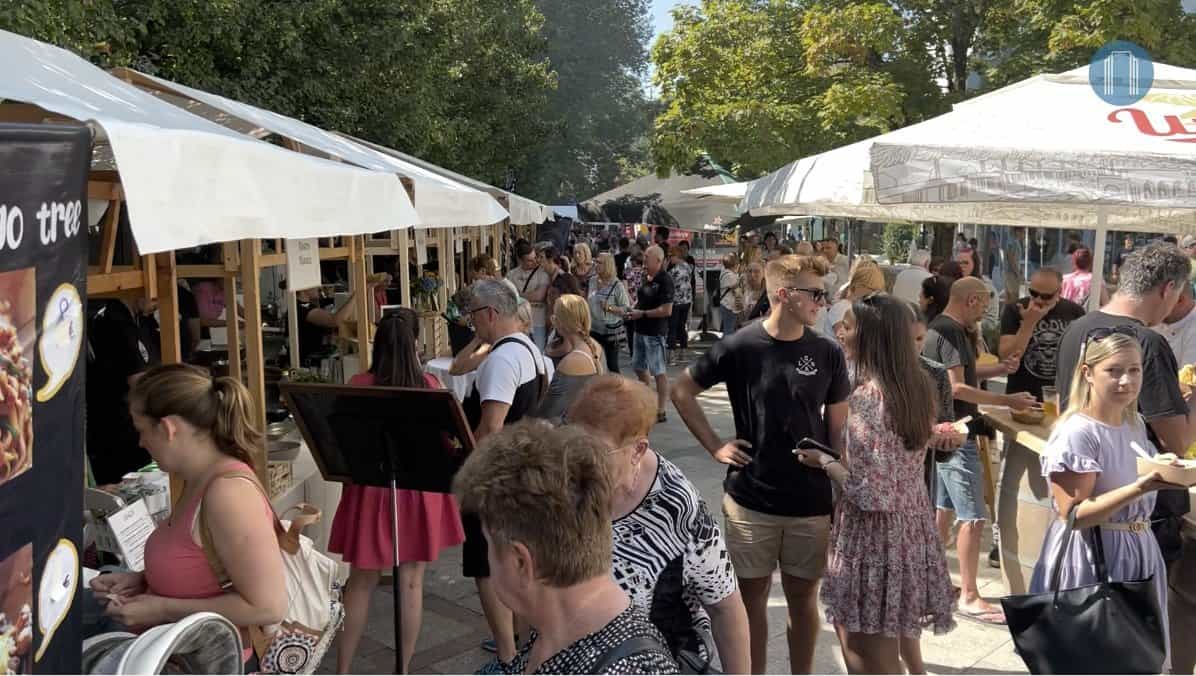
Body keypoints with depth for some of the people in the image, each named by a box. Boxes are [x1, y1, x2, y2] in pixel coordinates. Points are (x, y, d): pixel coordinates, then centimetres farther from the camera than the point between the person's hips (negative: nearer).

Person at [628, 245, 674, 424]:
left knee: (658, 371, -1)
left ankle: (660, 411, 8)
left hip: (655, 332, -10)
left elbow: (667, 310, -22)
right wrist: (633, 309, 4)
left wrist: (642, 314, -17)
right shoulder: (646, 278, 10)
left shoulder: (664, 280, -16)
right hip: (641, 330, 10)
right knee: (639, 367, 18)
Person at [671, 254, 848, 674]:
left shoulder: (827, 353, -2)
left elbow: (838, 427, 5)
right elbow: (682, 391, 3)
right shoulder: (740, 347, -9)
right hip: (750, 500, -1)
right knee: (751, 596, 10)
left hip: (812, 503, 2)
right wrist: (715, 446, -2)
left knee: (803, 597, 13)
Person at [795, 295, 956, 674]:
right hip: (911, 529, 9)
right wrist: (841, 458, 15)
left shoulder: (867, 397, -22)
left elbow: (870, 494, -23)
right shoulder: (918, 387, 3)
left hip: (874, 536, -9)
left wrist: (824, 462, -9)